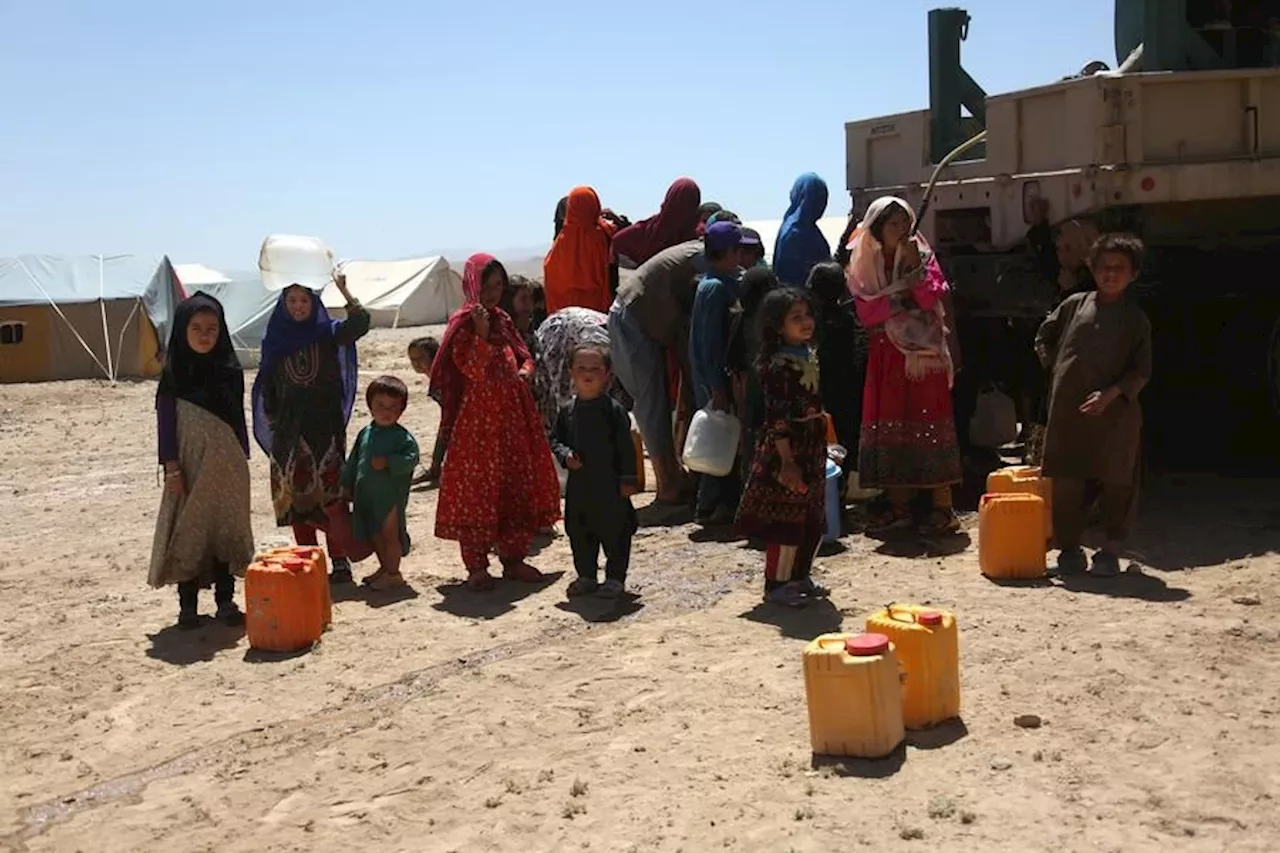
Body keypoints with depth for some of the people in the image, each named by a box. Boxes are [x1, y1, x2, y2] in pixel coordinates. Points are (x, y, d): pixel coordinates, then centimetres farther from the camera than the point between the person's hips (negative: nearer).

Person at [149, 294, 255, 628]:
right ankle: (187, 604, 10)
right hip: (189, 464, -2)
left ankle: (226, 601, 14)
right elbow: (165, 421, -4)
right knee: (188, 531, 1)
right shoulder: (174, 373, -2)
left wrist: (242, 461, 8)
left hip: (225, 464, 2)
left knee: (226, 528, 5)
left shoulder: (229, 370, 5)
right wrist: (171, 466, -10)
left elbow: (238, 418, 10)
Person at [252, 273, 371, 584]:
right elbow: (267, 386, 12)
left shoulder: (328, 333, 1)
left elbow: (360, 324, -18)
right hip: (289, 430, 3)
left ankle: (339, 562, 0)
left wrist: (343, 289, -24)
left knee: (330, 495, -7)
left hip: (325, 427, -3)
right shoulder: (276, 339, 8)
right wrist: (273, 420, 6)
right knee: (296, 497, 5)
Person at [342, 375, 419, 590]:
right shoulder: (365, 434, 9)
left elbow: (411, 458, -19)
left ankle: (392, 572, 13)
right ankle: (384, 567, 32)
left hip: (391, 495, -7)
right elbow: (353, 461, 16)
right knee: (374, 534, 17)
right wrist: (347, 484, 14)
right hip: (366, 495, 7)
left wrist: (387, 462, -25)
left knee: (390, 533, 3)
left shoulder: (402, 436, -10)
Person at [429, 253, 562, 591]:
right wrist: (481, 332, -25)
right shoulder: (463, 325, -7)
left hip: (513, 414, 7)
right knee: (476, 490, -3)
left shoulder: (503, 320, 13)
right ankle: (476, 567, 4)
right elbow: (473, 369, -16)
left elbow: (523, 354, 18)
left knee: (518, 487, 10)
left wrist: (525, 371, -3)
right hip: (478, 418, -7)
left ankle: (513, 559, 20)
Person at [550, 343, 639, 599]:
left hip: (610, 484, -4)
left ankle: (615, 578, 15)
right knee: (579, 533, 12)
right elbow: (556, 439, 13)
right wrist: (565, 455, -7)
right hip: (578, 483, 5)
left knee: (614, 531, 2)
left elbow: (626, 447, -7)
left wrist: (628, 479, -9)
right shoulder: (568, 411, 5)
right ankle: (586, 576, 26)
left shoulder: (613, 409, -8)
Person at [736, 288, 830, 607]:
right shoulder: (778, 365, -18)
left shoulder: (811, 354, 9)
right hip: (787, 448, -9)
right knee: (787, 520, -1)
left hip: (812, 447, 9)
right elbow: (776, 417, -20)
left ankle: (800, 577, 29)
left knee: (815, 520, 15)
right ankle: (776, 585, 12)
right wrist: (787, 460, -22)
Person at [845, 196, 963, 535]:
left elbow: (931, 297, -9)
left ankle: (943, 508, -5)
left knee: (928, 422, -7)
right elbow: (865, 311, -1)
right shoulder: (864, 263, 8)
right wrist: (897, 300, -13)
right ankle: (899, 507, 10)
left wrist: (914, 265, -15)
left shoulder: (922, 254, 3)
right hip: (885, 353, 3)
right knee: (888, 423, 3)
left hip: (923, 351, -3)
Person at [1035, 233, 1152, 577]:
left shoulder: (1136, 319, 2)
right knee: (1066, 481, 5)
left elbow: (1141, 371, -3)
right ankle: (1069, 547, 17)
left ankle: (1111, 549, 15)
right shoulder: (1074, 305, 7)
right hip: (1067, 410, 2)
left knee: (1116, 482, 3)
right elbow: (1043, 338, 20)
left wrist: (1111, 394, -16)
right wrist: (1054, 369, 9)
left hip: (1115, 413, -1)